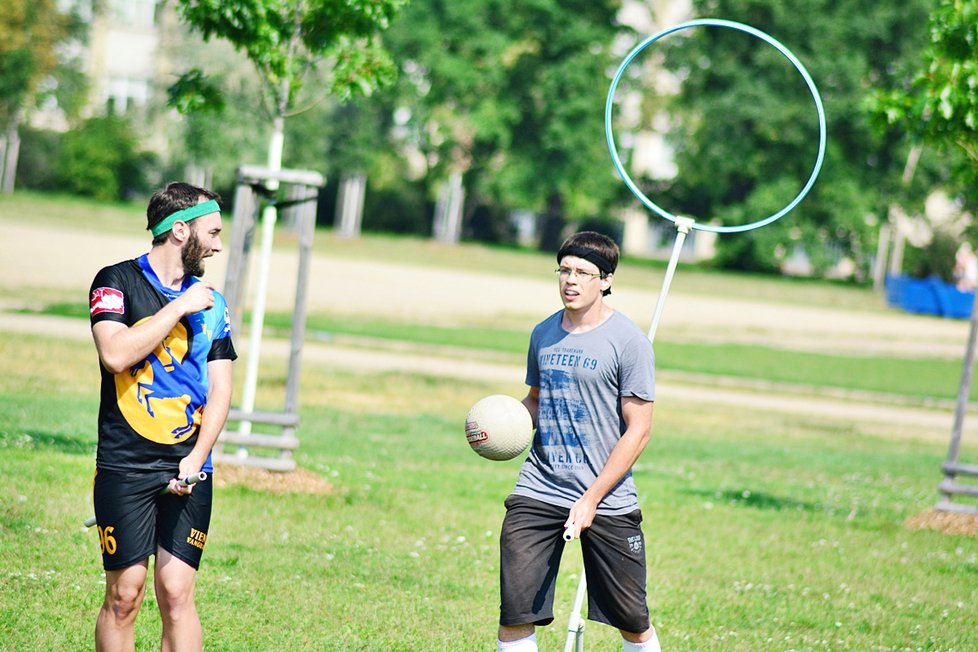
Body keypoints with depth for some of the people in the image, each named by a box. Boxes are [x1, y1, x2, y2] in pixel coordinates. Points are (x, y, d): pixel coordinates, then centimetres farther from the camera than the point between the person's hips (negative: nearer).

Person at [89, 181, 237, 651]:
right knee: (124, 594, -3)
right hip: (125, 467, -3)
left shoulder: (212, 303, 13)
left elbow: (219, 390, 10)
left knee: (177, 594, -3)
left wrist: (196, 459, -4)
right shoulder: (117, 282, 0)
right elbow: (116, 354, -17)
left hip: (188, 472, 3)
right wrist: (181, 308, -9)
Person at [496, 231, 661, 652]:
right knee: (515, 614, -5)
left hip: (608, 502, -4)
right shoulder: (544, 333, 10)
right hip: (537, 492, 4)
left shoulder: (628, 341, -7)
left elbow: (638, 430, -8)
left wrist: (591, 499, -14)